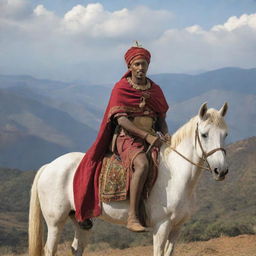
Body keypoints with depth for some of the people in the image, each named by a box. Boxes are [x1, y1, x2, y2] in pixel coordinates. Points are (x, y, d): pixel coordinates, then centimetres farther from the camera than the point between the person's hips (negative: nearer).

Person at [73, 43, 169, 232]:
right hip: (126, 138, -7)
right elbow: (121, 119, -13)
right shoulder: (121, 89, -2)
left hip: (151, 139, 7)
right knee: (143, 164, -36)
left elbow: (162, 119, 19)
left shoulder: (155, 90, 15)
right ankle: (132, 217, -37)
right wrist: (147, 135, -23)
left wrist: (165, 135, -5)